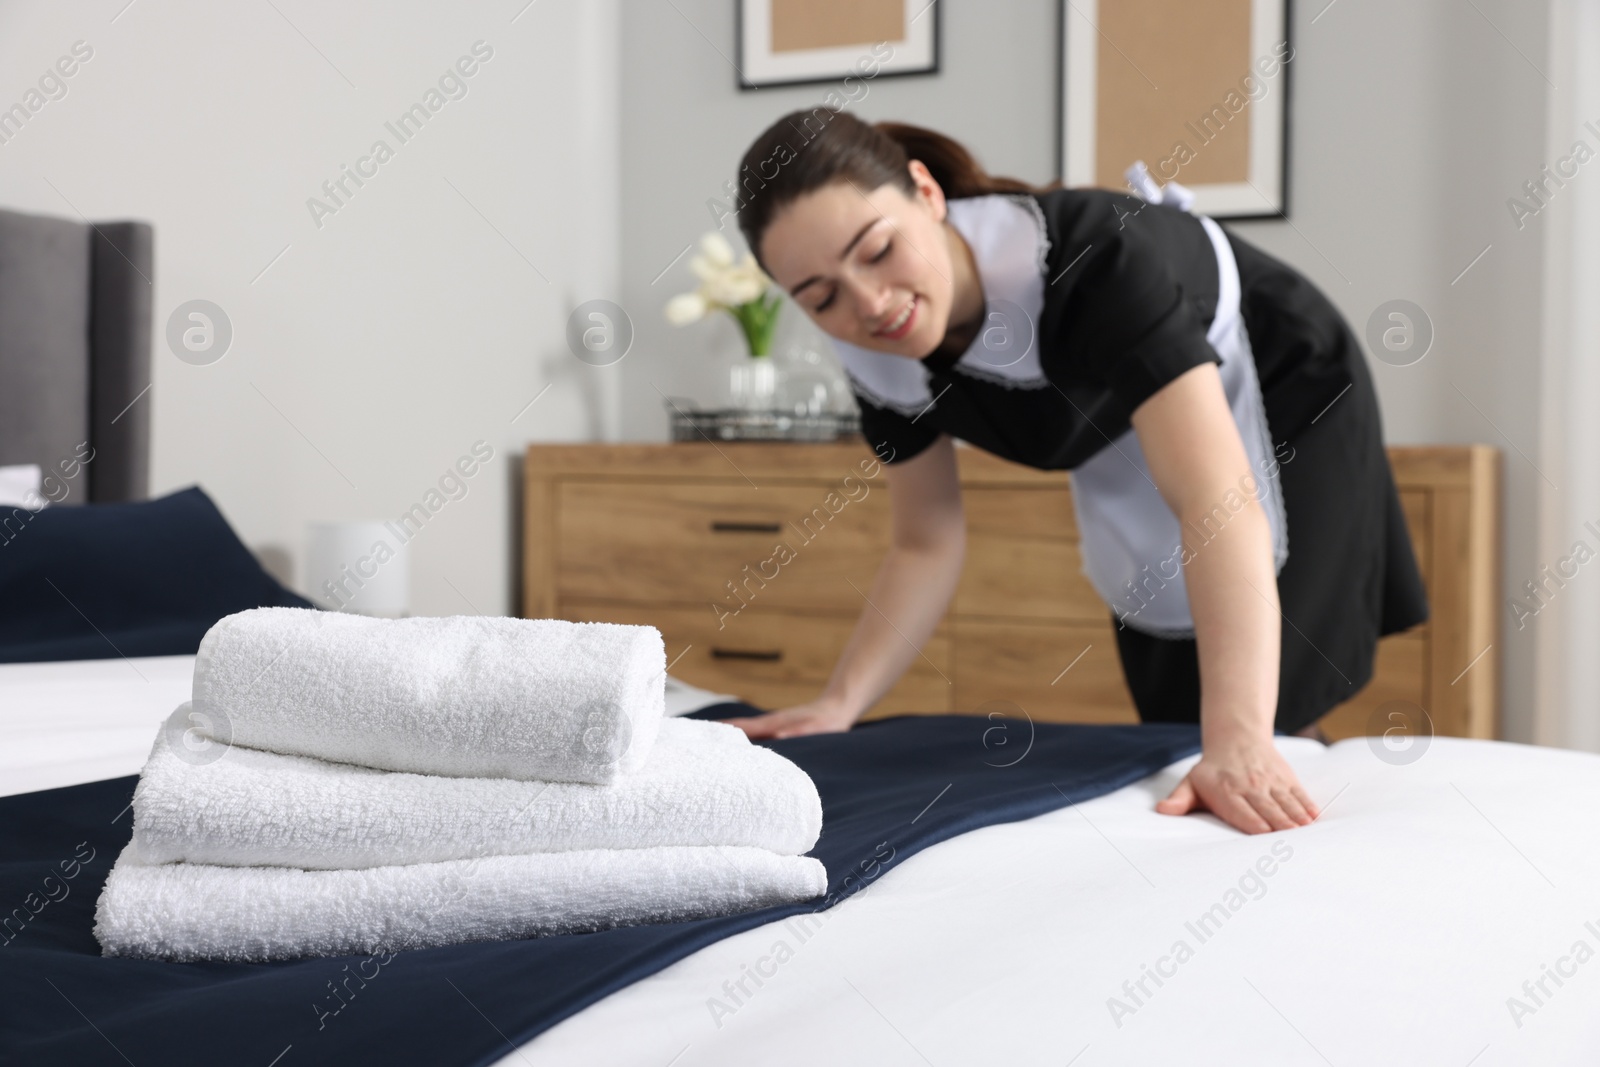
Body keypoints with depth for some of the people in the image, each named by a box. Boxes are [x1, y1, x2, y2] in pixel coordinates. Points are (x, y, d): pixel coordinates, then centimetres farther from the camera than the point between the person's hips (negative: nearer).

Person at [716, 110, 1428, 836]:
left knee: (1272, 715, -11)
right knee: (1173, 722, 10)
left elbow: (1220, 499, -50)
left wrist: (1238, 743, -60)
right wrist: (838, 706, -23)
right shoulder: (878, 359, -23)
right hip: (1127, 464, 5)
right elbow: (926, 547, -10)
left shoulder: (1085, 258, -41)